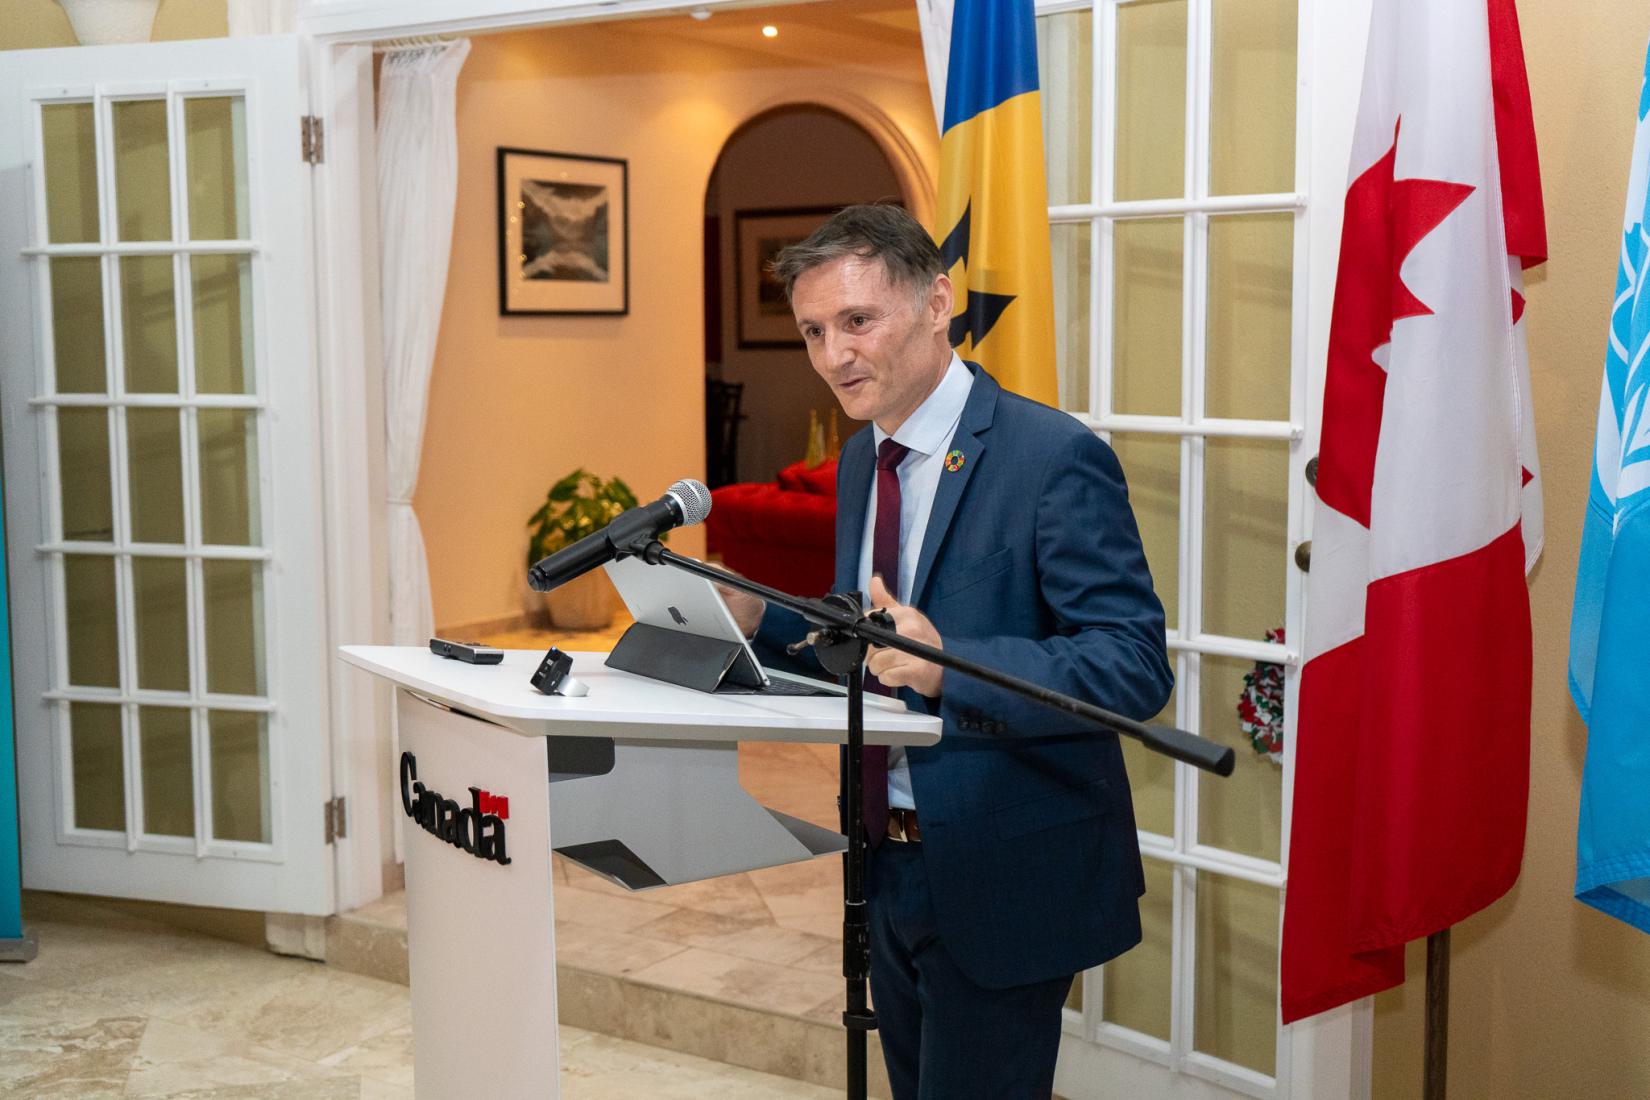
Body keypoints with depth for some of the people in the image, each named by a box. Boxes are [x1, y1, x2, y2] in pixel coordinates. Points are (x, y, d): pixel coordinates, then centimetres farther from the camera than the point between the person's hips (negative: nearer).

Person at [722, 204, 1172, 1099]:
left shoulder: (1053, 458, -19)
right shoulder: (861, 460, 7)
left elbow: (1135, 667, -24)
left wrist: (946, 665, -36)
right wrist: (757, 617, -2)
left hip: (1003, 878, -8)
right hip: (892, 862, 8)